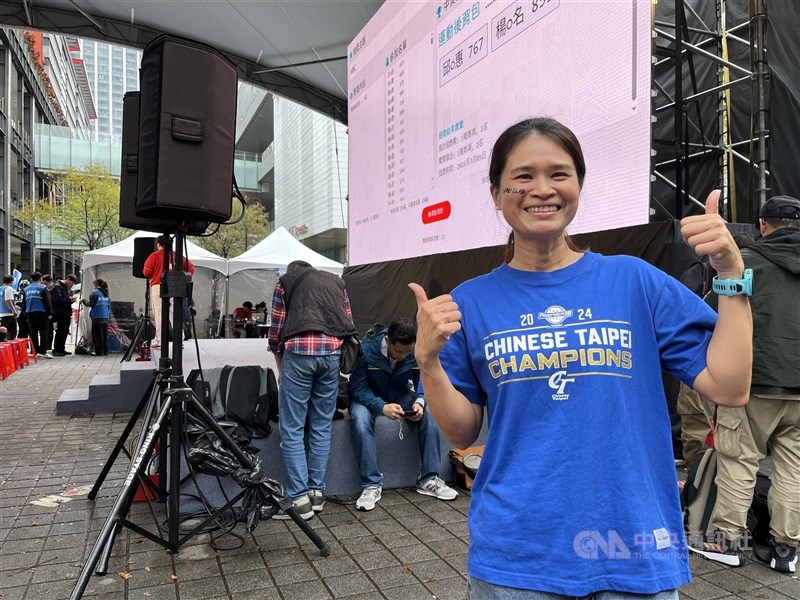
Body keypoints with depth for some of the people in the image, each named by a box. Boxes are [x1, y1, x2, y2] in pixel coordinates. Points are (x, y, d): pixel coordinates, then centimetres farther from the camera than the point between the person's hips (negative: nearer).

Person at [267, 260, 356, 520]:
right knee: (322, 426, 11)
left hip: (299, 350, -3)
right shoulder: (336, 282, 26)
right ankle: (317, 492, 16)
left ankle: (300, 498, 2)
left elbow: (276, 329, 13)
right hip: (332, 351, 4)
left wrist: (280, 367, 25)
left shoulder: (284, 282, 17)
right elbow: (349, 323, 20)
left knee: (292, 429, 2)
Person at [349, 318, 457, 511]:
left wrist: (419, 403, -30)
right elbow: (358, 388, -22)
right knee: (360, 419, -36)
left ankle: (429, 479, -11)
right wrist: (381, 407, -38)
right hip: (369, 397, -3)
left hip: (400, 394, 3)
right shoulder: (367, 350, -27)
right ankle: (371, 484, -23)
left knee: (430, 414, -24)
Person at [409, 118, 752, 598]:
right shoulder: (471, 302, -2)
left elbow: (729, 388, -4)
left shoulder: (635, 280, -2)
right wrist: (428, 359, -16)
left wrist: (732, 273, -11)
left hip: (636, 552, 1)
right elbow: (463, 432, 0)